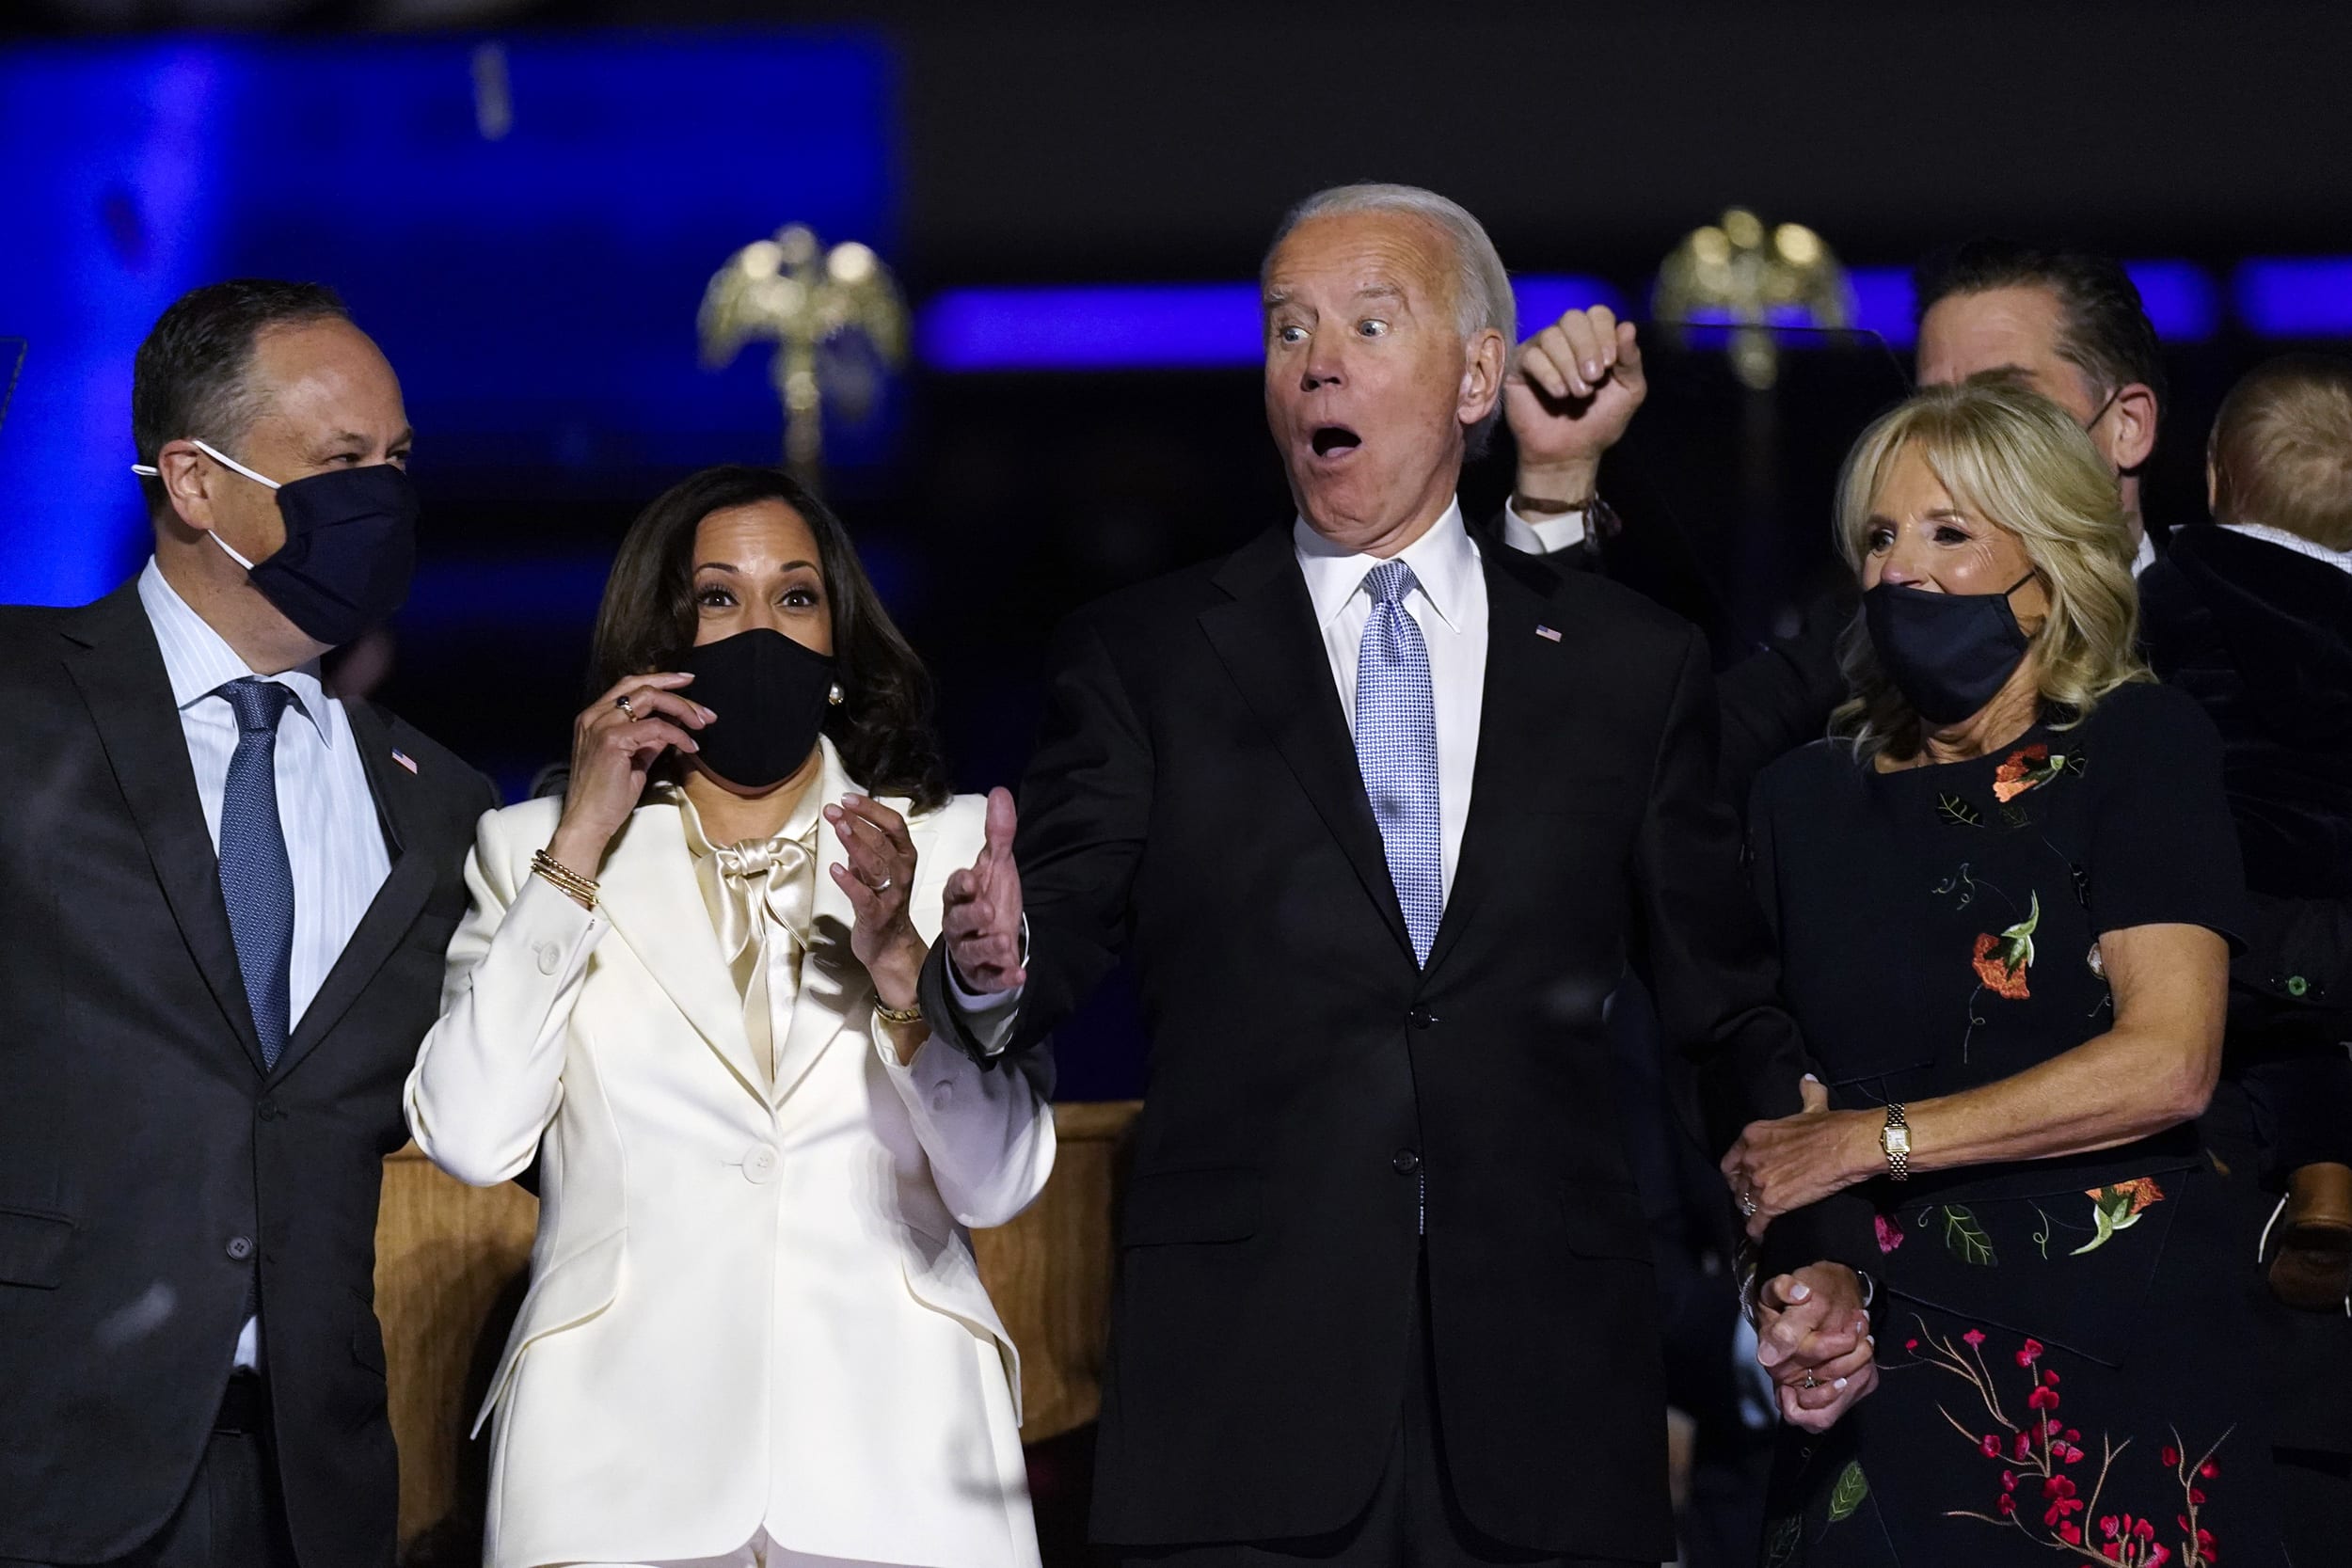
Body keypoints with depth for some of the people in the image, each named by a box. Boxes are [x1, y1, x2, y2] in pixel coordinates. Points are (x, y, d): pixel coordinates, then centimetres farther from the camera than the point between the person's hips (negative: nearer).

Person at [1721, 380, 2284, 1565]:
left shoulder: (2138, 745, -2)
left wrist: (1872, 1142, -12)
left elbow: (2168, 1059, -13)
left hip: (2112, 1373, -3)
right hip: (1881, 1366, 3)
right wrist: (1785, 1286, -6)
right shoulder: (1807, 798, 10)